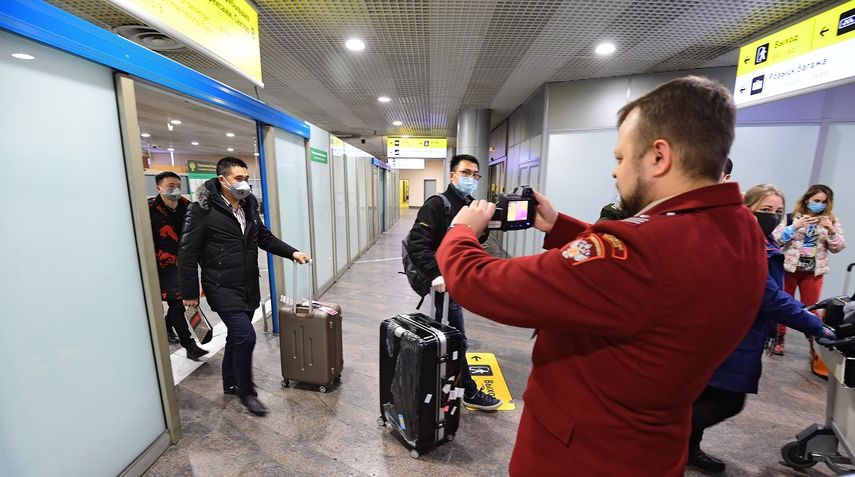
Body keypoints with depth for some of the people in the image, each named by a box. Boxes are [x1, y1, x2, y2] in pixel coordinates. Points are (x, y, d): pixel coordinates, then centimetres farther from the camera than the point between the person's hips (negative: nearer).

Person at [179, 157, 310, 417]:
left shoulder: (249, 206, 5)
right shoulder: (203, 209, -14)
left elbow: (265, 237, 15)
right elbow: (188, 253, -10)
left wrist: (292, 252, 1)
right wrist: (190, 292, -8)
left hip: (249, 288, 7)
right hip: (223, 288, -6)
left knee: (237, 336, 19)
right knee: (245, 336, -11)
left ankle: (231, 383, 40)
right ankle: (246, 391, 12)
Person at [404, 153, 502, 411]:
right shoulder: (437, 204, -15)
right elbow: (417, 242, -22)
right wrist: (435, 274, -31)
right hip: (444, 283, -8)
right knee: (457, 339, 4)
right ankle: (470, 392, 22)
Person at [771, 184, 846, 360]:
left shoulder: (831, 220, 6)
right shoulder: (792, 216, -4)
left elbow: (838, 247, 4)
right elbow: (776, 240, -9)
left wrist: (831, 231, -12)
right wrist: (794, 227, -21)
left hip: (813, 271, 2)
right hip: (789, 267, -2)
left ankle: (815, 346, 15)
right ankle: (780, 338, 21)